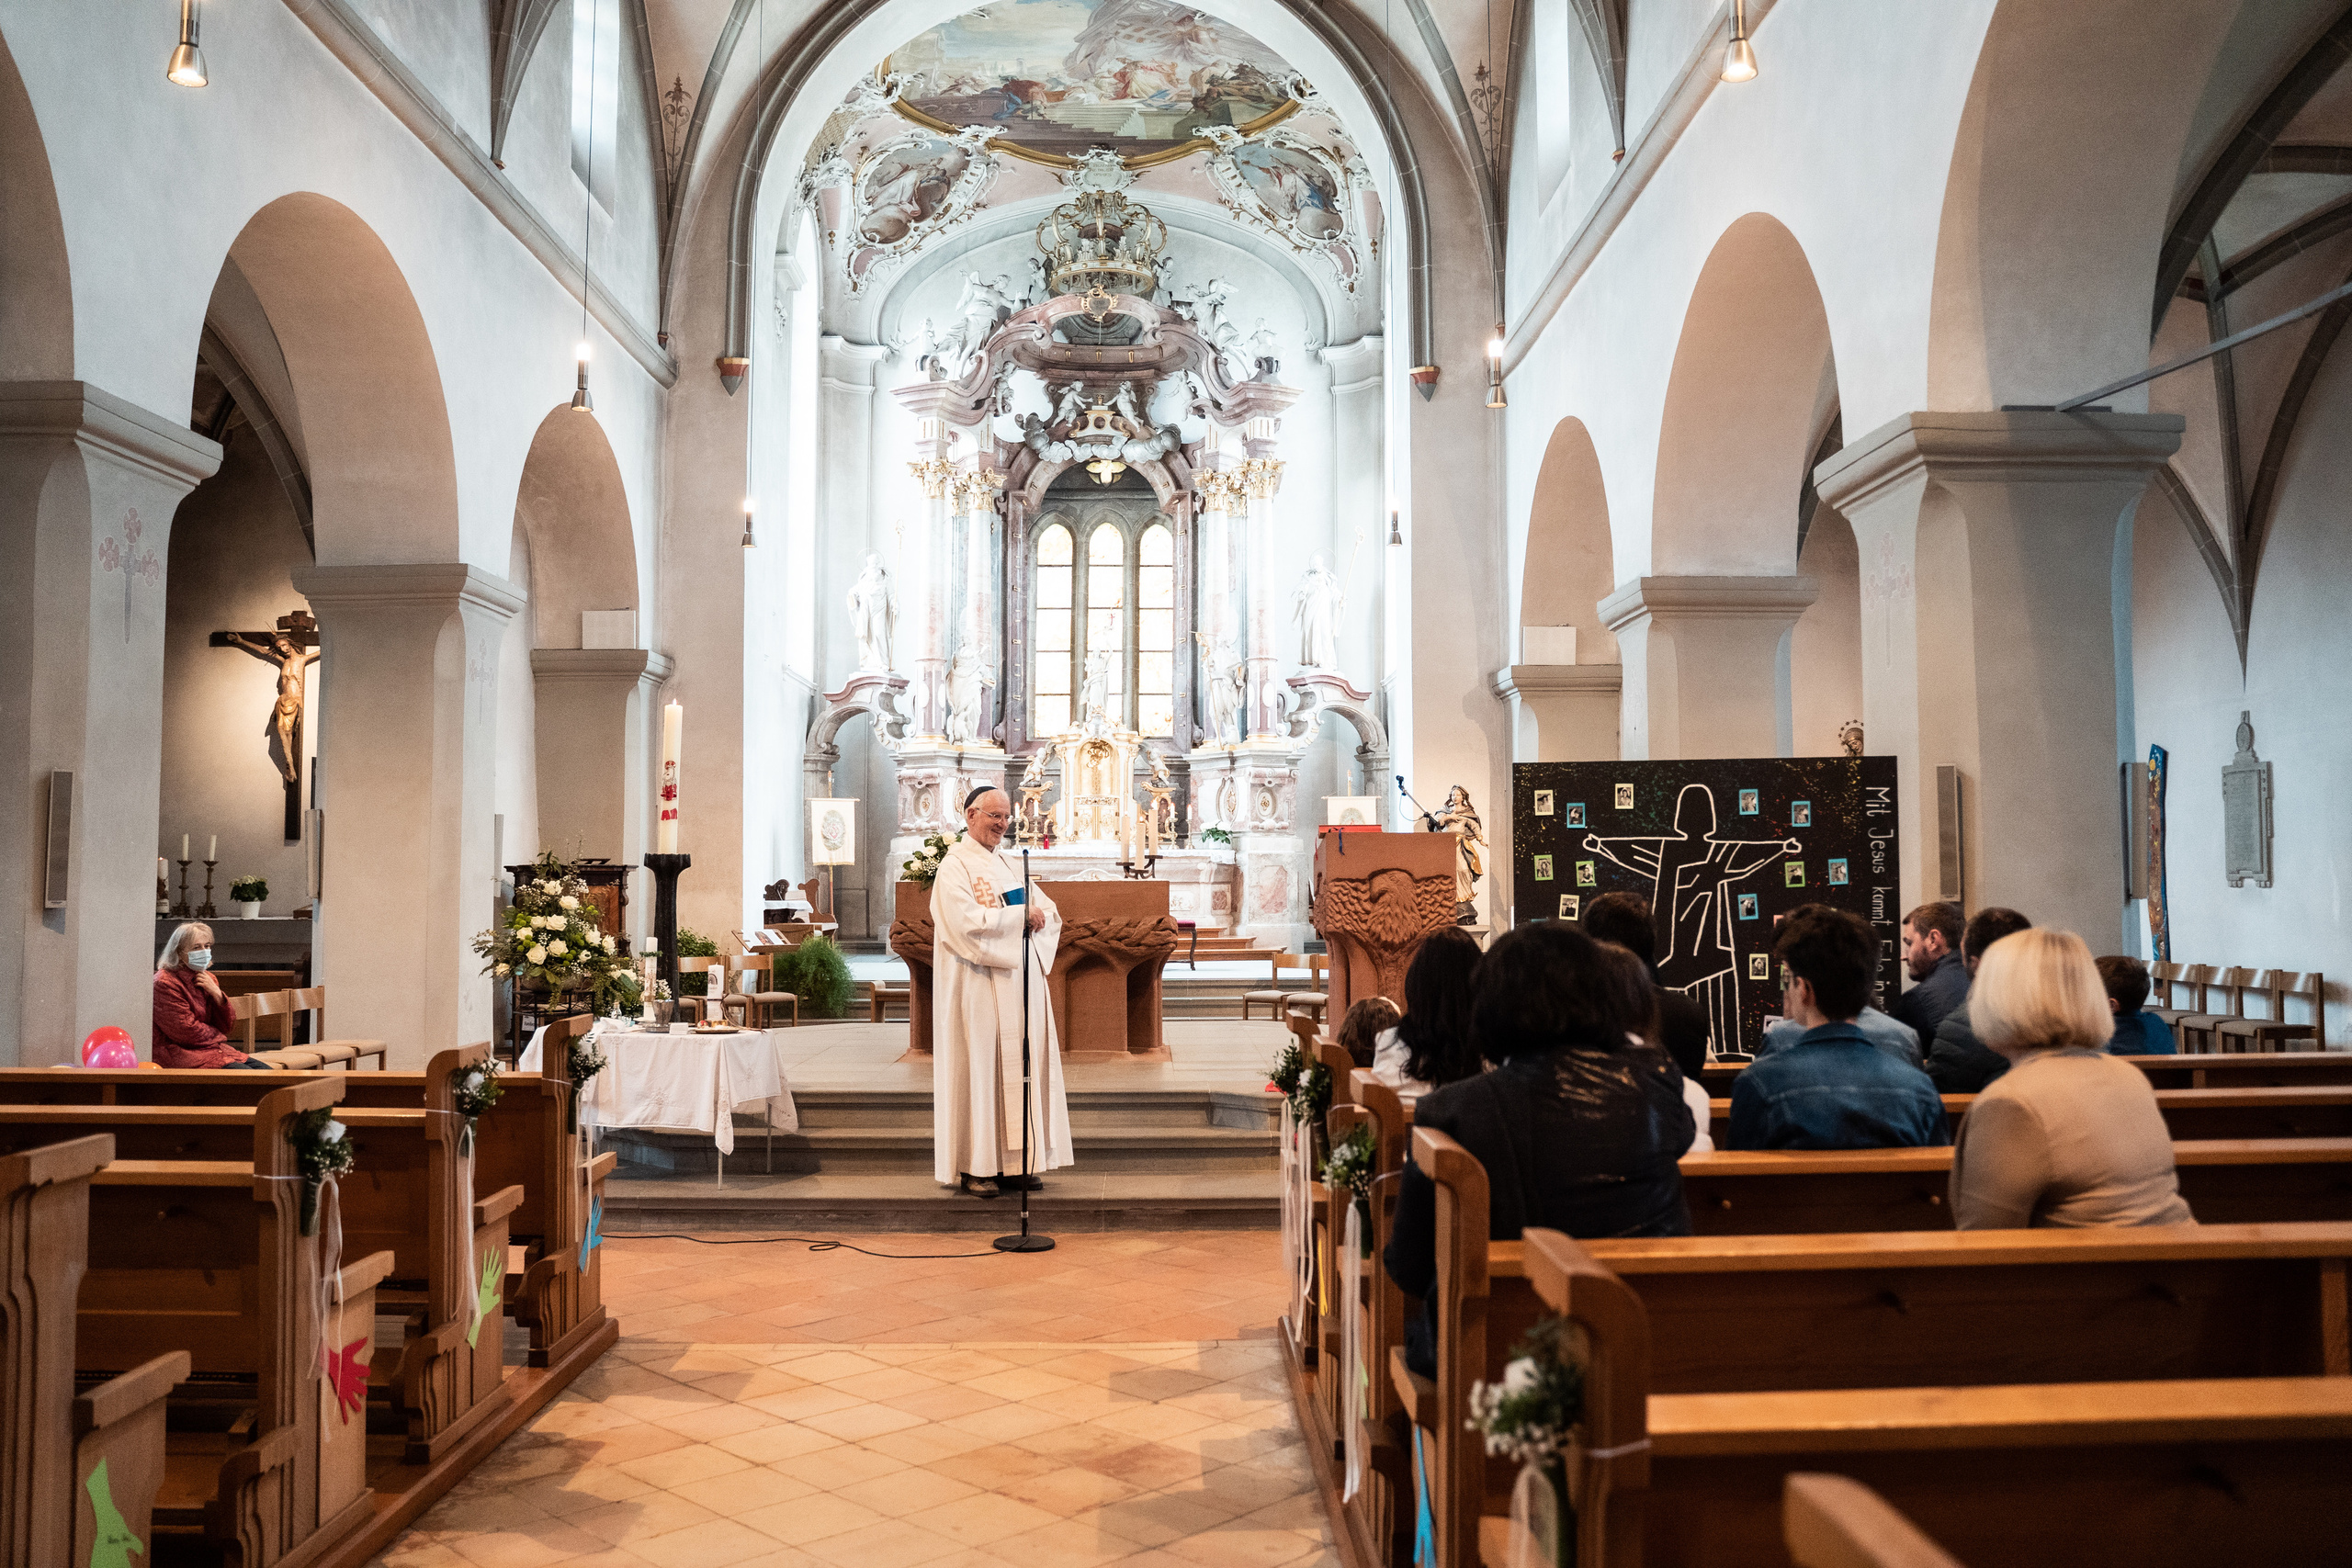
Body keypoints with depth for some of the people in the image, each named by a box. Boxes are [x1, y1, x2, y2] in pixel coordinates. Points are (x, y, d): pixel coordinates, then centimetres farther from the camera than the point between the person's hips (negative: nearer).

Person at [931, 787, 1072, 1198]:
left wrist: (1037, 916, -10)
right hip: (979, 988, -7)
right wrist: (1021, 915, -12)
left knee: (1022, 1067, 4)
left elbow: (1050, 915, 14)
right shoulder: (955, 865, -4)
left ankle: (1013, 1163, 9)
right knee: (979, 1067, -5)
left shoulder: (1010, 865, 18)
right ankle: (973, 1167, 1)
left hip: (1020, 981, 7)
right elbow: (967, 921, -20)